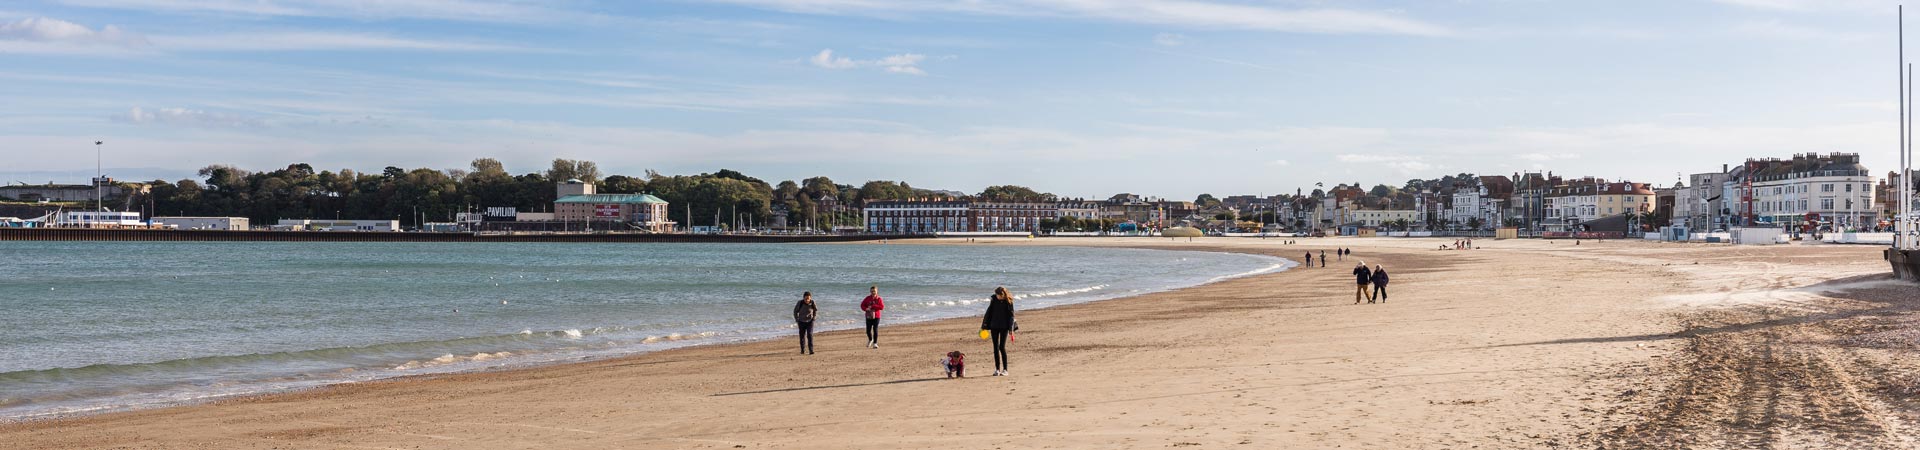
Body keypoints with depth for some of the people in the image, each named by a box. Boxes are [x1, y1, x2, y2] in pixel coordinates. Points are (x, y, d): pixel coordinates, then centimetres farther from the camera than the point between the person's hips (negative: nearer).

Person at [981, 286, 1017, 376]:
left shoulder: (1008, 301, -7)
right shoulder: (994, 299, 0)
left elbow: (1011, 315, -3)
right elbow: (989, 312, 7)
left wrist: (1011, 328, -9)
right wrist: (984, 325, 7)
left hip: (1004, 327, -3)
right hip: (994, 326, 3)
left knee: (1002, 347, -7)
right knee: (996, 347, 4)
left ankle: (1005, 369, 1)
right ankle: (997, 369, 11)